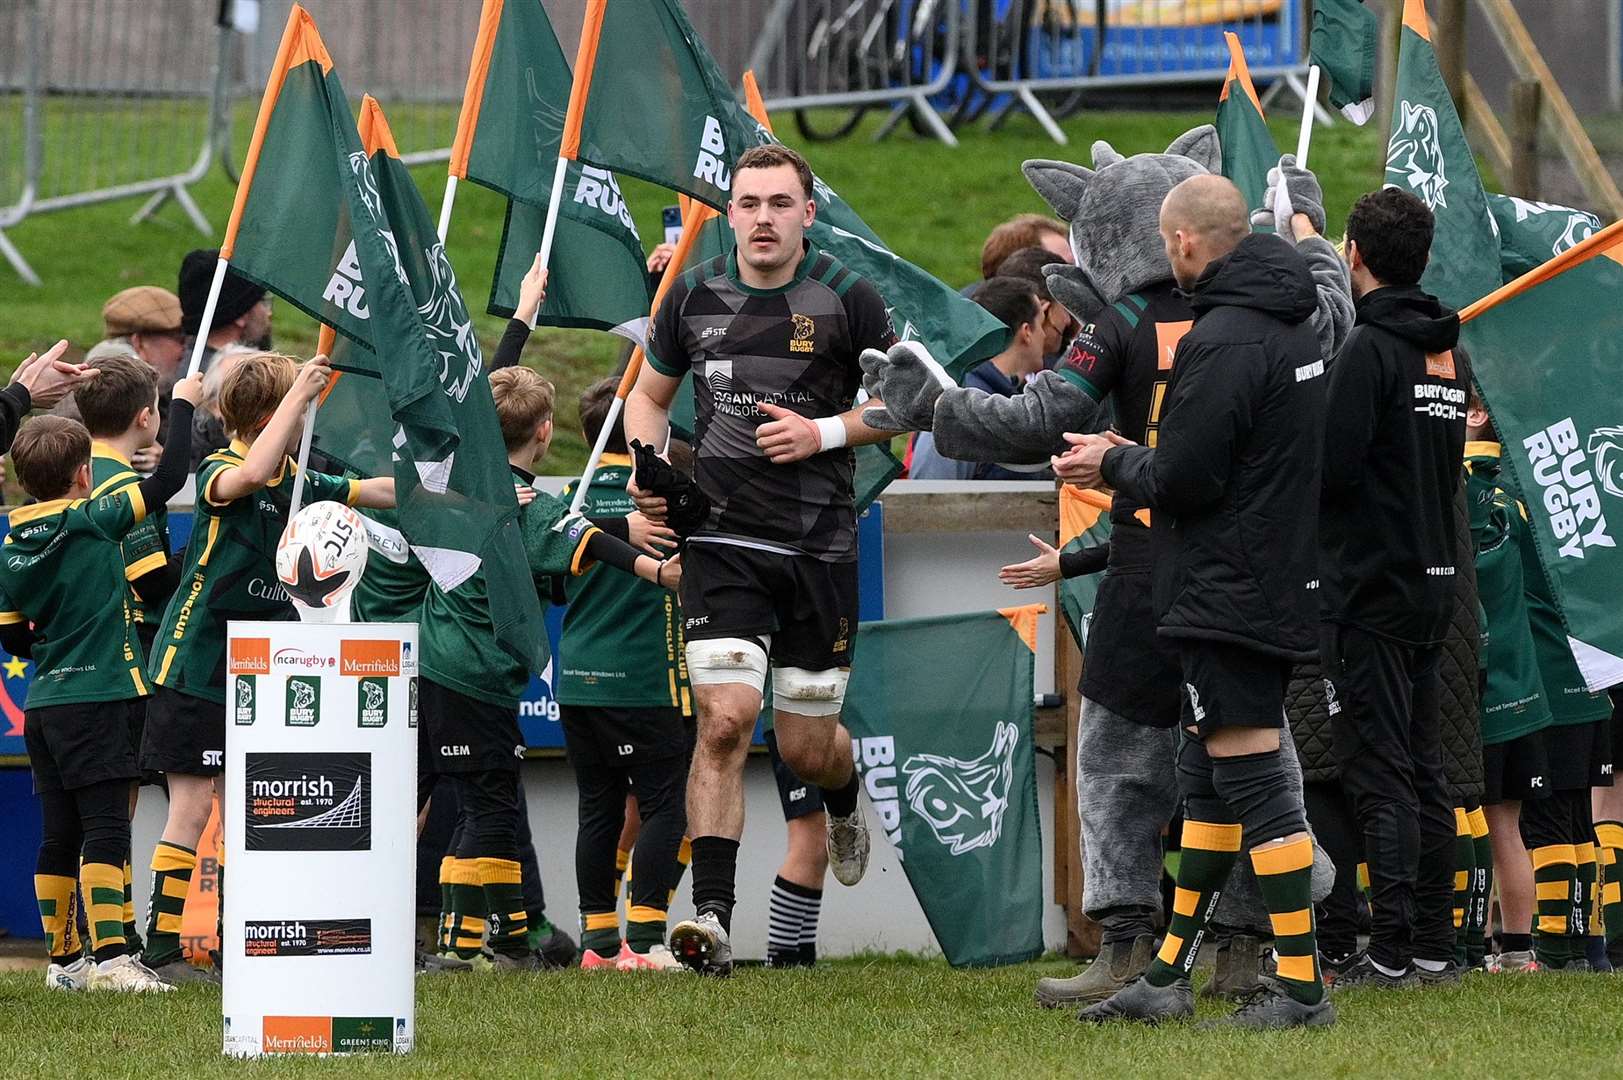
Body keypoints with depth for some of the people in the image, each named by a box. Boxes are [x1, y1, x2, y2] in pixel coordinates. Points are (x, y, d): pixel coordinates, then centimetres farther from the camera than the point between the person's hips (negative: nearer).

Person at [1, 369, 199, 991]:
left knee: (60, 835, 11)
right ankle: (110, 957, -16)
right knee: (107, 829, -9)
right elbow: (168, 478, -6)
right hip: (99, 700, -7)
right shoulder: (95, 520, -9)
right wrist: (183, 405, 6)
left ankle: (62, 959, 15)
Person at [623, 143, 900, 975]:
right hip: (723, 540, 1)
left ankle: (846, 806, 45)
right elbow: (649, 393, 19)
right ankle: (710, 917, -16)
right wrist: (650, 463, -1)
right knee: (725, 718, -16)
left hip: (819, 545, -1)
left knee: (807, 747, 6)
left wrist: (828, 431, -11)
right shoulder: (694, 295, 3)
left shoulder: (845, 298, -4)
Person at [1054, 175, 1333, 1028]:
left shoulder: (1223, 340, -19)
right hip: (1278, 592, 10)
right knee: (1207, 782, 15)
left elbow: (1183, 479, -20)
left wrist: (1114, 466, 0)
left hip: (1225, 597, -10)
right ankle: (1167, 977, 21)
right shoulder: (1293, 324, 13)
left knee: (1250, 777, -8)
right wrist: (1133, 459, 17)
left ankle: (1300, 987, -8)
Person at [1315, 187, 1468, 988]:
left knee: (1379, 775, -6)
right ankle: (1434, 947, 13)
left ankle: (1390, 953, -7)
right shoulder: (1449, 352, 12)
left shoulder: (1369, 349, -14)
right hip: (1433, 584, 8)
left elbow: (1334, 467, -20)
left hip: (1368, 590, -8)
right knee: (1424, 771, 11)